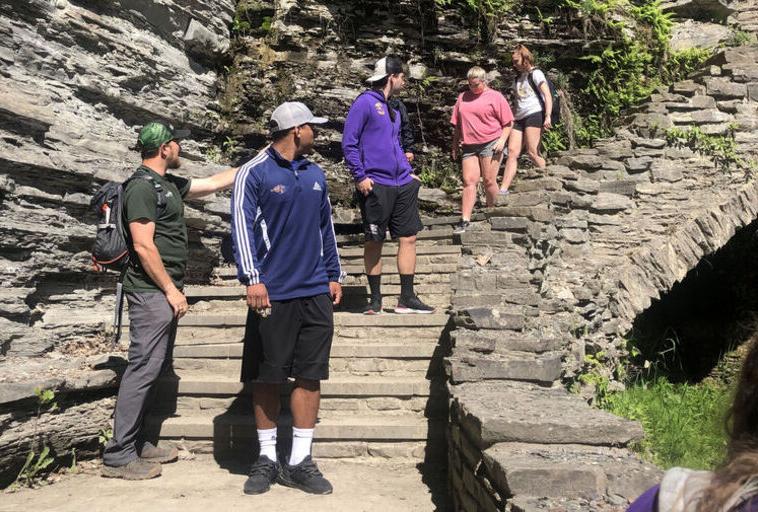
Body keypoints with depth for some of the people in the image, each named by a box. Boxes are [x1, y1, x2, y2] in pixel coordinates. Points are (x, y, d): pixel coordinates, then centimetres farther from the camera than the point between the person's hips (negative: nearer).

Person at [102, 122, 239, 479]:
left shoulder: (168, 183, 16)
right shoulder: (142, 187, -13)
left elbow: (213, 183, 26)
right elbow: (143, 246, -19)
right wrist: (171, 290, -16)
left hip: (165, 292, 10)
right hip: (152, 292, -10)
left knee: (155, 368, 13)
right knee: (143, 369, -7)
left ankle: (135, 444, 22)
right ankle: (118, 456, 1)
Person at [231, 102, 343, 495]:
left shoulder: (315, 174, 13)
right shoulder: (254, 173, -4)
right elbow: (242, 226, -10)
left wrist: (334, 275, 16)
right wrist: (252, 278, -18)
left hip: (316, 294, 5)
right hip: (272, 294, -5)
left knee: (310, 376, 5)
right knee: (267, 378, 5)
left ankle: (300, 462, 16)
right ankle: (267, 458, 21)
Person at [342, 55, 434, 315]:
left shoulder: (393, 109, 17)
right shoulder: (365, 102, -6)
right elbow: (349, 142, -10)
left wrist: (409, 172, 16)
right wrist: (360, 177, -16)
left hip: (402, 185, 7)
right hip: (375, 185, -7)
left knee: (408, 238, 5)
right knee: (374, 242, 3)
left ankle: (407, 298, 13)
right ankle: (375, 299, 15)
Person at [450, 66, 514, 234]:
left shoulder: (495, 97, 3)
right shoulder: (462, 97, 16)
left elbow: (508, 123, 2)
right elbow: (457, 124, 20)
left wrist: (502, 140, -11)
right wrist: (455, 145, 16)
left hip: (490, 144, -4)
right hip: (469, 146, 4)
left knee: (489, 181, -2)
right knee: (469, 181, -3)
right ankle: (465, 220, -6)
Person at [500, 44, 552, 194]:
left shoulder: (535, 74, 1)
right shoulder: (518, 77, 23)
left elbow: (547, 95, -8)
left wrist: (548, 116, -20)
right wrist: (513, 118, 21)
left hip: (535, 114, -7)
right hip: (520, 118, 7)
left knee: (532, 152, -14)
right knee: (512, 152, -6)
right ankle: (503, 190, -15)